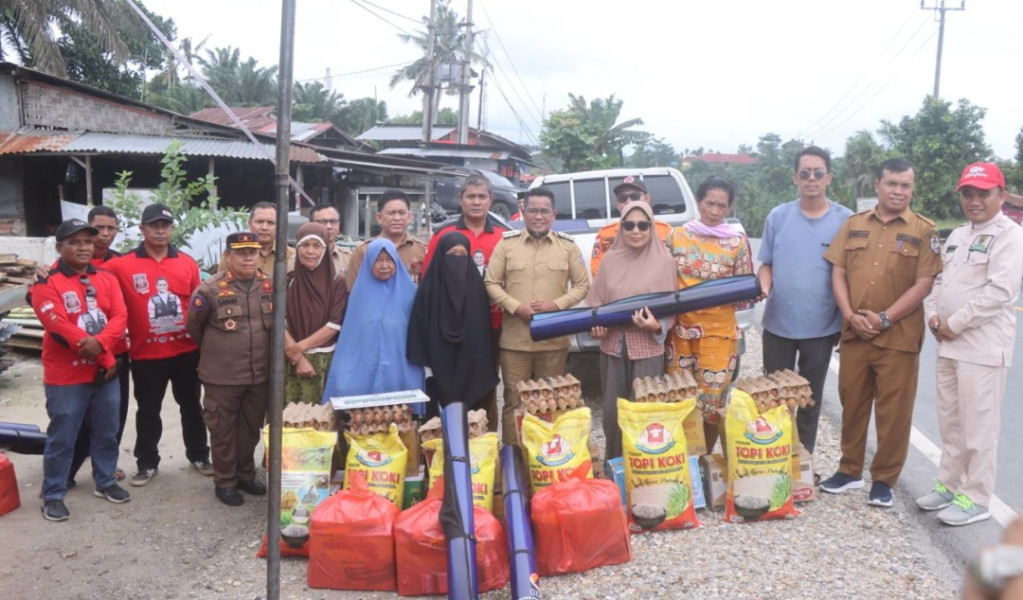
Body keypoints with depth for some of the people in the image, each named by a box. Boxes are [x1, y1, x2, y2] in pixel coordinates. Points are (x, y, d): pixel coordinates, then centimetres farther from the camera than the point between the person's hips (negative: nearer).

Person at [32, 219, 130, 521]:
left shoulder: (106, 279, 8)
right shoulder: (47, 283, -9)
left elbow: (119, 316, -2)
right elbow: (59, 326, -17)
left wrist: (100, 342, -24)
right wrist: (106, 358, -16)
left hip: (104, 372, 5)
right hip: (65, 376, -5)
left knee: (107, 432, 14)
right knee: (61, 438, 3)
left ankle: (105, 481, 31)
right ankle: (53, 495, 16)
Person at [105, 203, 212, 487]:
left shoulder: (187, 263, 2)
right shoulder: (123, 266, -5)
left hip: (186, 351, 2)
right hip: (146, 354, -2)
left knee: (191, 405, 16)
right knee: (148, 410, 12)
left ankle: (198, 454, 31)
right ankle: (147, 462, 27)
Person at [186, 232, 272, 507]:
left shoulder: (271, 285, 1)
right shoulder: (210, 289, -11)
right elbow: (193, 327, 2)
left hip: (261, 374, 4)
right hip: (222, 376, -4)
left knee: (251, 428, 17)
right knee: (223, 430, 8)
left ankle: (246, 474, 34)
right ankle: (225, 482, 23)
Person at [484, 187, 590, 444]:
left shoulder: (568, 246, 5)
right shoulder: (507, 243, 3)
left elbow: (582, 284, 7)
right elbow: (491, 283, 3)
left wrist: (557, 304, -10)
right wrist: (515, 306, -12)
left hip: (554, 339, 1)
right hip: (515, 338, 0)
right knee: (513, 401, 4)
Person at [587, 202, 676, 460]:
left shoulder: (664, 261, -3)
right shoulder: (610, 259, 6)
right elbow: (596, 299, 9)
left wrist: (657, 326, -20)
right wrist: (595, 324, -9)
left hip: (648, 348, -3)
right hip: (612, 346, 3)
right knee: (612, 410, 11)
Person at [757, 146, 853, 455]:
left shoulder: (846, 220, -3)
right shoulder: (778, 216, 0)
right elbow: (766, 264, 7)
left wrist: (847, 323, -3)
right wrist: (764, 287, -14)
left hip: (821, 327, -1)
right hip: (778, 324, 1)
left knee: (811, 399, 12)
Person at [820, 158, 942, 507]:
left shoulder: (923, 231, -1)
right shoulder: (854, 225, 9)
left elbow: (923, 284, -8)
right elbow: (837, 272, 5)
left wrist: (885, 318, -15)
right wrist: (850, 314, -9)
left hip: (899, 336, -3)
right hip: (854, 333, 3)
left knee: (893, 411, 4)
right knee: (852, 404, 12)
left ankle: (884, 479, 17)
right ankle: (850, 470, 26)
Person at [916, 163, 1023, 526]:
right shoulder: (958, 235, 16)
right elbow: (939, 279, 19)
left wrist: (955, 324, -15)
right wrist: (933, 314, 1)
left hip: (983, 347, -8)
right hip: (948, 345, 8)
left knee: (978, 427, -1)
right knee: (951, 423, 15)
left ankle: (975, 498, 8)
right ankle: (949, 484, 27)